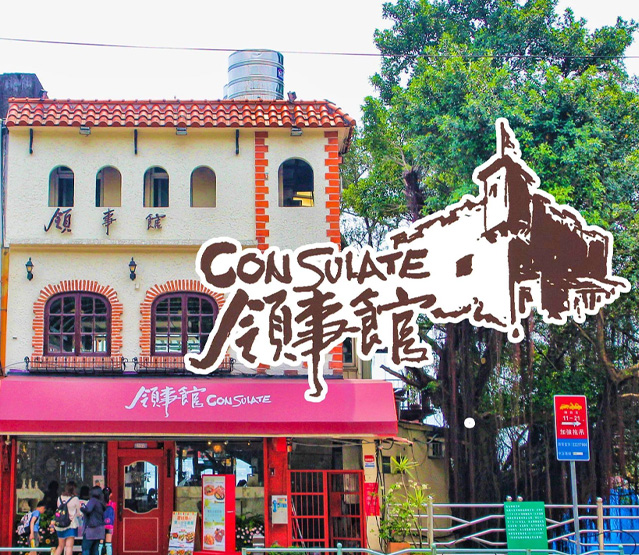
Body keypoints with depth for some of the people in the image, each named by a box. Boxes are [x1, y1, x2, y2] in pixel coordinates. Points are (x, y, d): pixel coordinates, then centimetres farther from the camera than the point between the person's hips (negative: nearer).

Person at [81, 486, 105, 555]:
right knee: (94, 549, 10)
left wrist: (81, 508, -7)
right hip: (99, 529, 8)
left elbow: (88, 509, -25)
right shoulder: (101, 503, 15)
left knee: (85, 548, -4)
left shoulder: (93, 500, -9)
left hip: (91, 529, -8)